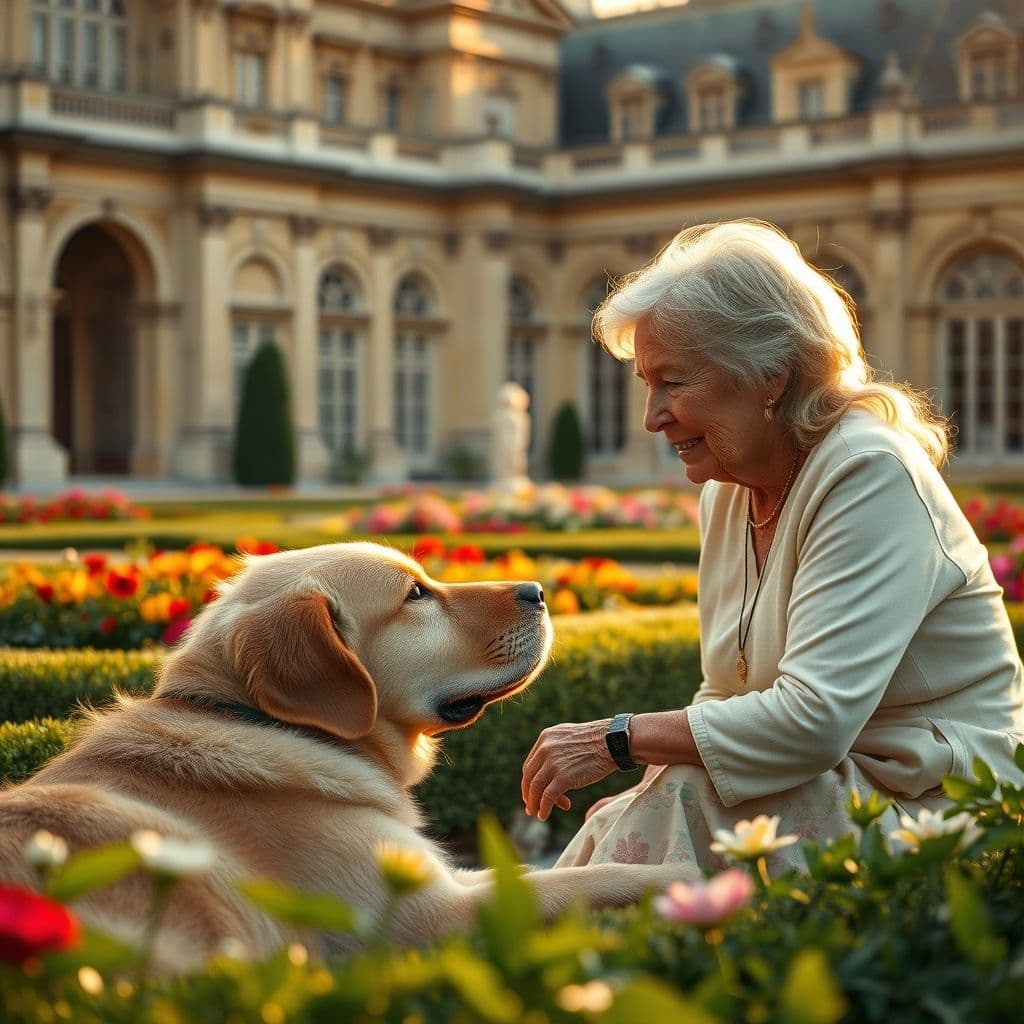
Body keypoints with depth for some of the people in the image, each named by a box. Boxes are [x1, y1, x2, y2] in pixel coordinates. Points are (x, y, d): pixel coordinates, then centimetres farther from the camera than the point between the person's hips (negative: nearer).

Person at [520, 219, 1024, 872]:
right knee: (621, 823, -17)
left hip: (934, 806, -7)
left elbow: (816, 719, -27)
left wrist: (617, 740, -22)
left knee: (683, 801, -27)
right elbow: (730, 695, 12)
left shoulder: (869, 475, -19)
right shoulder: (726, 490, 8)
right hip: (832, 788, 7)